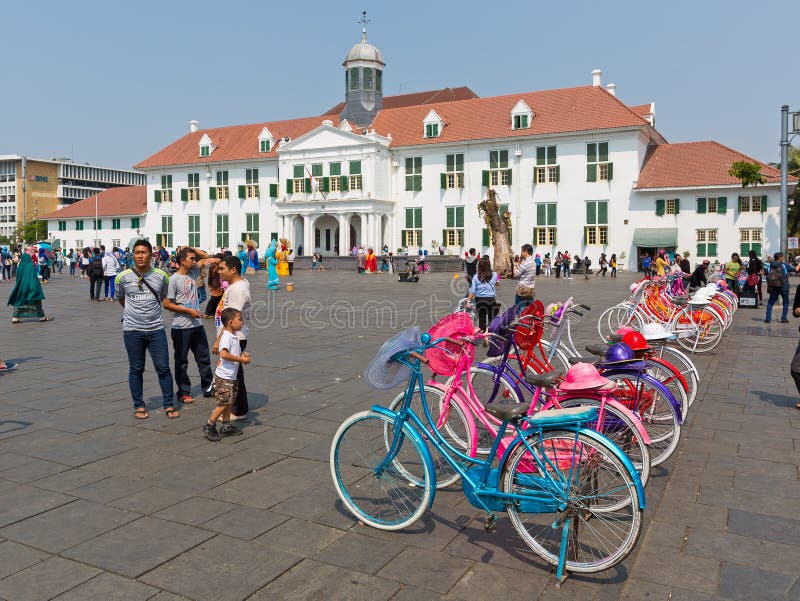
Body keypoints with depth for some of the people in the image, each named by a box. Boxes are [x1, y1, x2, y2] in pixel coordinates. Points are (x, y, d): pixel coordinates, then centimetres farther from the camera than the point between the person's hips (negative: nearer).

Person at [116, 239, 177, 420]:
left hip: (156, 329, 1)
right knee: (136, 369, 10)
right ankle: (139, 406, 21)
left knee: (163, 368, 2)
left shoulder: (161, 276, 0)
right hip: (132, 330, 0)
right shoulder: (123, 277, -3)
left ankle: (169, 405, 12)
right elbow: (121, 299, 15)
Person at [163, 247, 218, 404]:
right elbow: (166, 304, -13)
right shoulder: (174, 280, -12)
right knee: (181, 361, 6)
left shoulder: (194, 272, 7)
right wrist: (188, 311, -15)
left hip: (197, 324, 7)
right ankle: (184, 393, 16)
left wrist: (193, 249, 4)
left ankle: (208, 388, 24)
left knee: (204, 357, 13)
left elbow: (206, 258, 20)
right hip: (181, 327, -6)